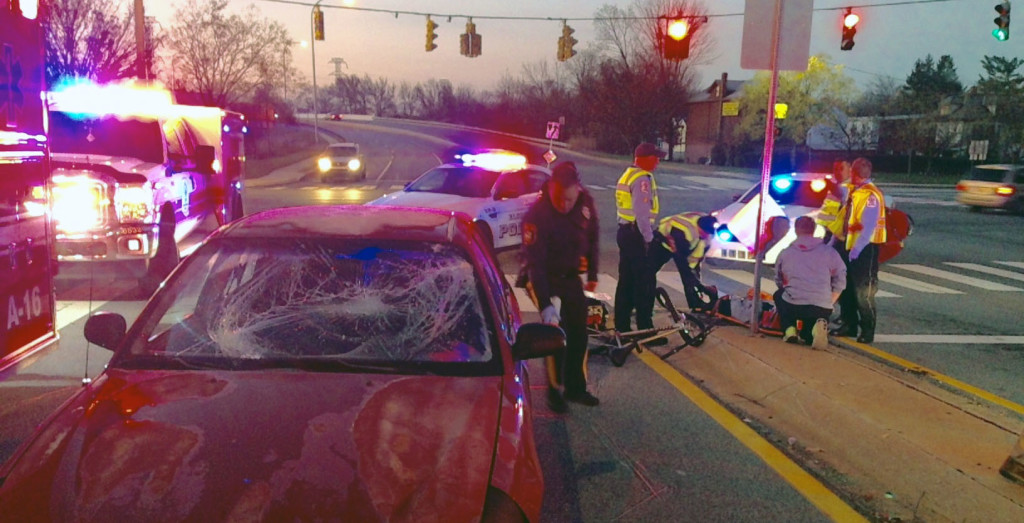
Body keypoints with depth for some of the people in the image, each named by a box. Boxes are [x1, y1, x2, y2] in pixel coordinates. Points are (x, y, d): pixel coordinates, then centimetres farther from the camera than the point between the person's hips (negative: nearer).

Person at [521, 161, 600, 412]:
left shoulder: (586, 202, -15)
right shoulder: (536, 214, -30)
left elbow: (591, 238, 4)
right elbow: (535, 263, -32)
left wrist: (592, 274, 9)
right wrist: (545, 306, -37)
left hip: (571, 276, 5)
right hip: (544, 277, -5)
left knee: (578, 331, 7)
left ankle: (575, 387, 22)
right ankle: (555, 391, 5)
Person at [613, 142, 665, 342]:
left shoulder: (628, 175, 16)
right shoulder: (642, 179, -16)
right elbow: (642, 212, -23)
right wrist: (648, 237, -18)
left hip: (625, 232, 10)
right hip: (637, 235, -10)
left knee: (626, 281, 13)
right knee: (645, 284, -5)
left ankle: (622, 326, 18)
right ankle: (645, 329, -3)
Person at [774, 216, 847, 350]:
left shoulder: (785, 253, 8)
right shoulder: (829, 252, 6)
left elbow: (779, 282, 18)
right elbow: (840, 282, 8)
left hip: (792, 306, 0)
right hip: (823, 309, 1)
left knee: (779, 295, 34)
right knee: (807, 336, 28)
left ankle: (789, 330, 11)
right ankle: (817, 326, -10)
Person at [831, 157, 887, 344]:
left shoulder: (871, 195, -17)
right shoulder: (854, 191, 12)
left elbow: (868, 226, -22)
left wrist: (856, 249, -24)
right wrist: (839, 241, 17)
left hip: (865, 247, -9)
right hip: (850, 245, 9)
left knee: (863, 291, -2)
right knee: (847, 288, 15)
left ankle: (867, 330, 8)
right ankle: (849, 324, 26)